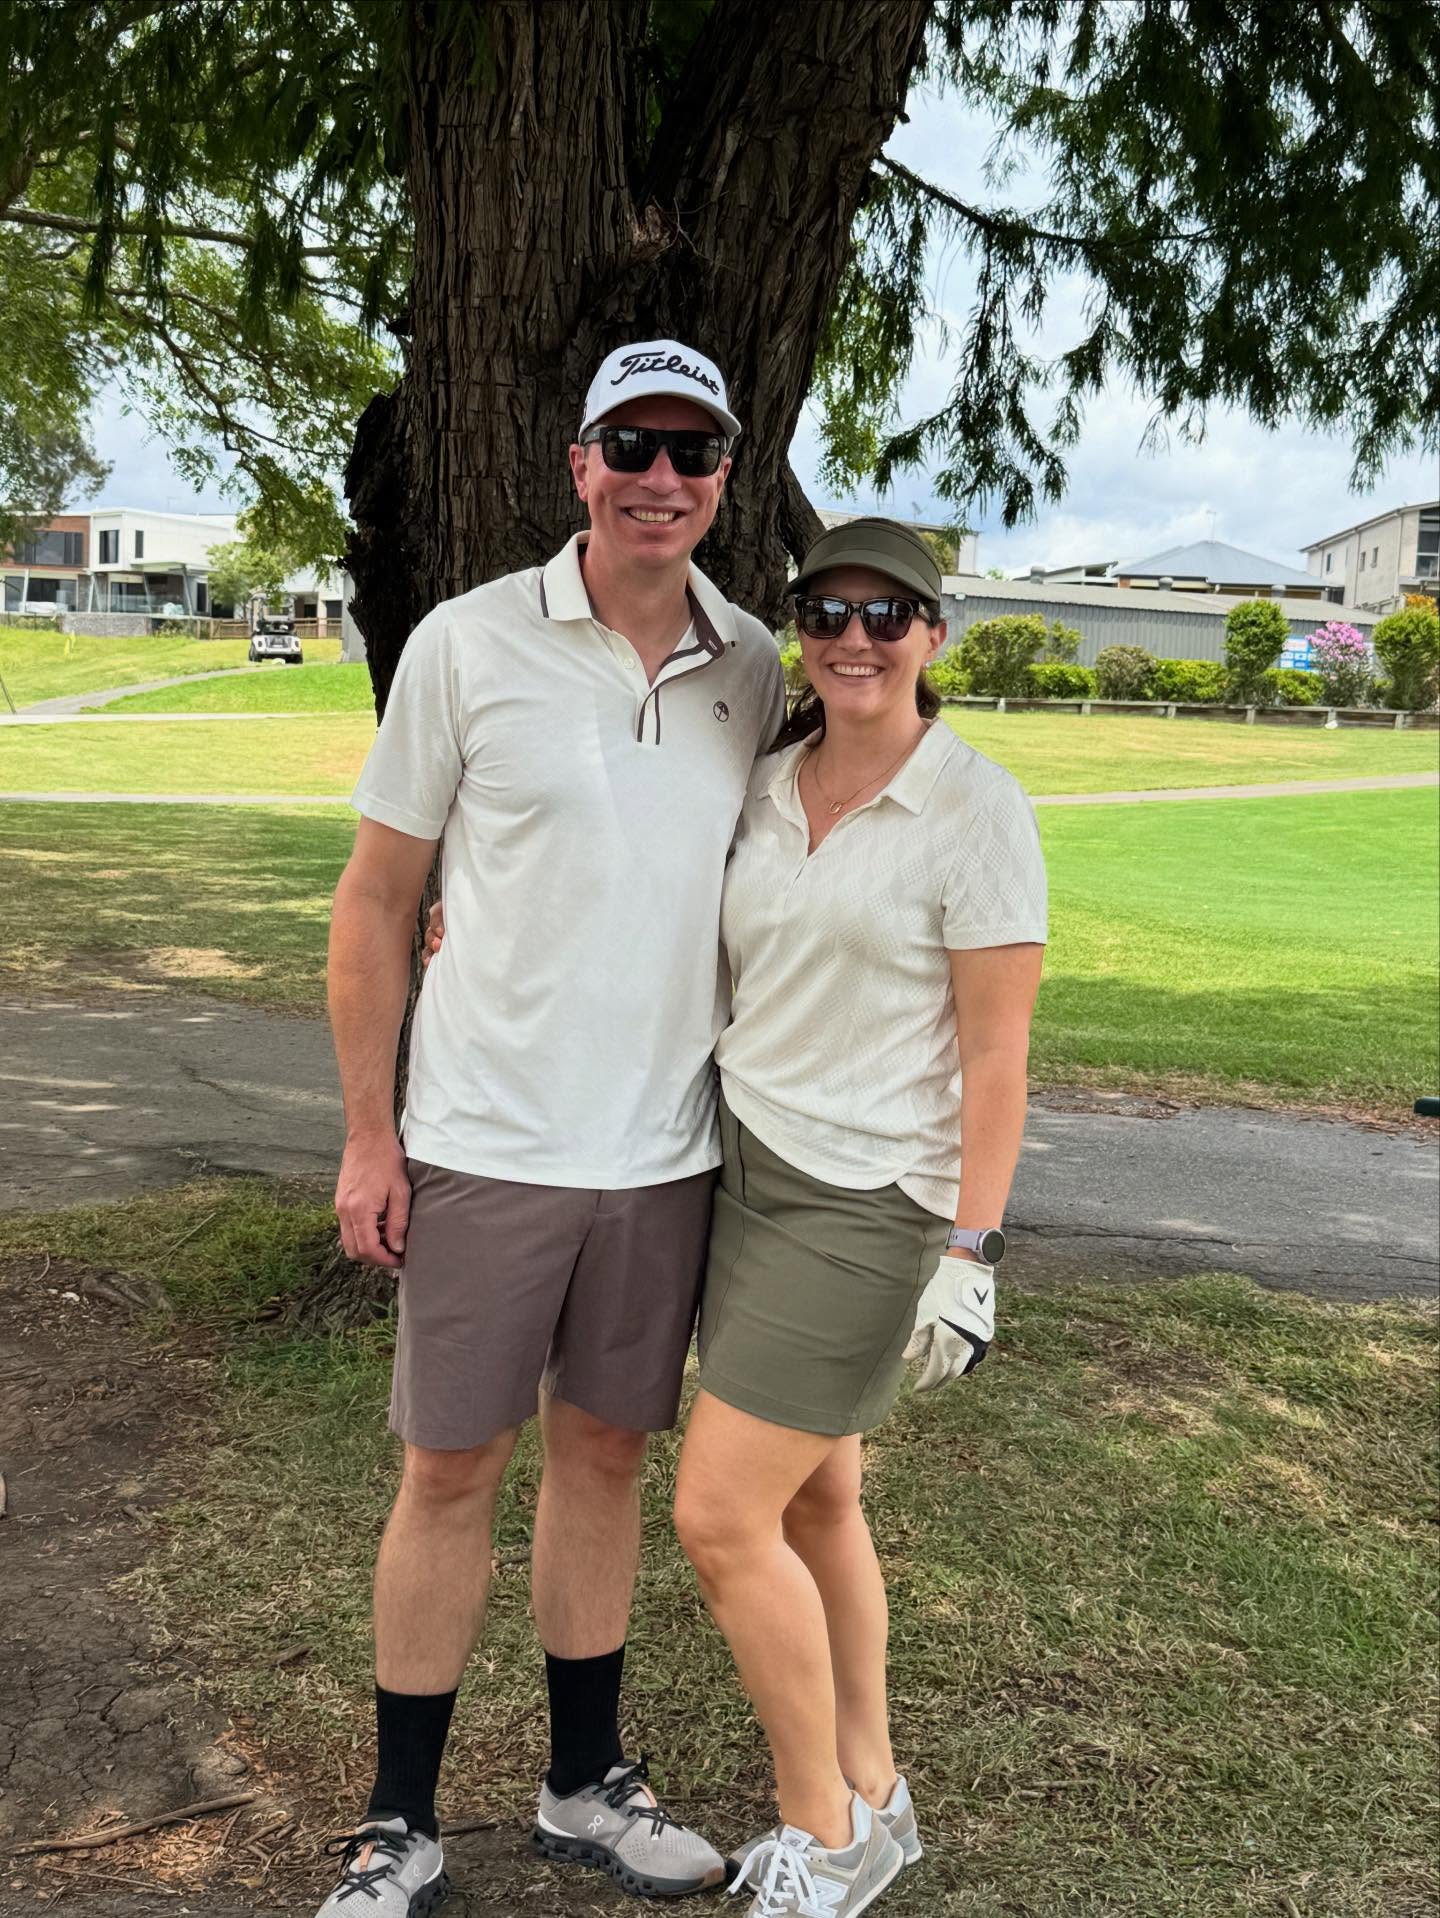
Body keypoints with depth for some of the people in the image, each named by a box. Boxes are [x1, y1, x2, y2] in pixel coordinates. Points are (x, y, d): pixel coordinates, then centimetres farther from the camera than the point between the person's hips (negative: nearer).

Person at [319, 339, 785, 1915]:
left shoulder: (752, 672, 4)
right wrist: (368, 1134, -5)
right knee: (451, 1471, 6)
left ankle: (585, 1786, 31)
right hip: (485, 1146, -3)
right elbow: (375, 901, -2)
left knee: (606, 1453, 15)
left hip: (667, 1152, 3)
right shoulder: (467, 645, -6)